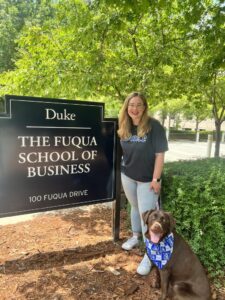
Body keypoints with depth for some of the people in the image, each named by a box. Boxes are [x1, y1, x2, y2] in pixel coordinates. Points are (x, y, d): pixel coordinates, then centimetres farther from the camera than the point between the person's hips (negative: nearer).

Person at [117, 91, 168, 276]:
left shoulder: (154, 126, -17)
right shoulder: (124, 127, -1)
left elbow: (160, 154, -16)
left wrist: (156, 179, -17)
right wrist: (123, 168, 11)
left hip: (147, 179, -5)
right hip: (127, 176, 5)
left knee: (146, 213, 0)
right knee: (135, 207, 21)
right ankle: (135, 237, 43)